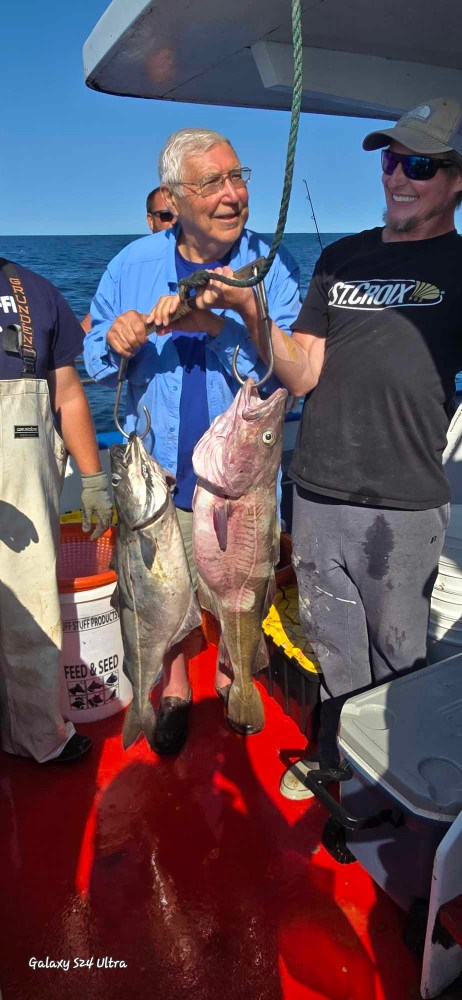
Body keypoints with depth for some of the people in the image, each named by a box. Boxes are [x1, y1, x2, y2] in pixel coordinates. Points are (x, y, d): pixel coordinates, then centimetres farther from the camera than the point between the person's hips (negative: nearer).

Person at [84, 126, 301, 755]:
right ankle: (174, 688, 43)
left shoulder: (273, 268, -9)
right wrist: (118, 344, -17)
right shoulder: (134, 264, -2)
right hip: (158, 467, 2)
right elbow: (97, 362, 6)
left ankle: (233, 676, 46)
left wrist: (221, 323, -32)